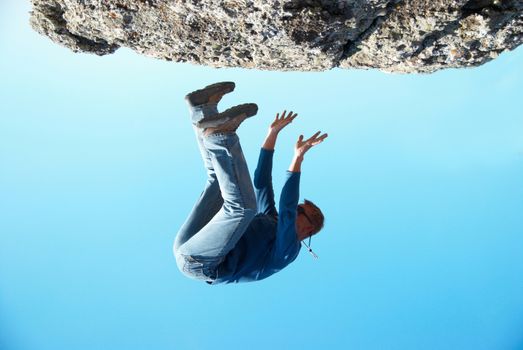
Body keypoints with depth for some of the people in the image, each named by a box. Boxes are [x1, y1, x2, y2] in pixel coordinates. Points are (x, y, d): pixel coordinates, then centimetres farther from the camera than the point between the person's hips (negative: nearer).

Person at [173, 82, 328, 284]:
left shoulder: (288, 249, 0)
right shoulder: (272, 220, 25)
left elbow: (287, 207, -18)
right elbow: (262, 182, 22)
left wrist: (298, 158, -25)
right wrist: (272, 134, 15)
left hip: (199, 263, -8)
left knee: (244, 205, -28)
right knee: (223, 180, 15)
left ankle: (219, 133, -21)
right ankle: (203, 111, -1)